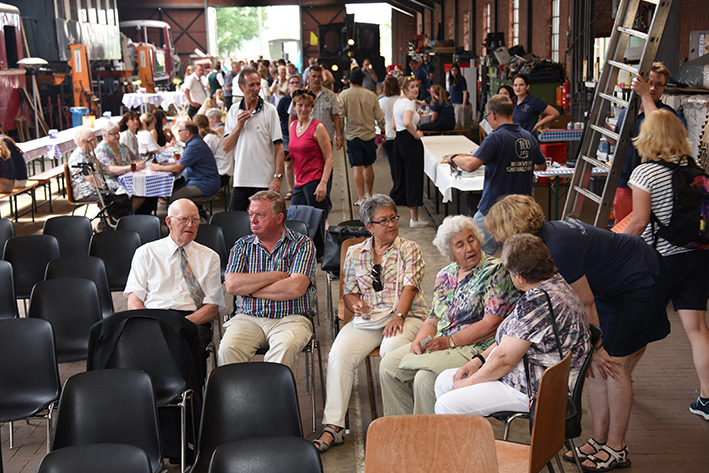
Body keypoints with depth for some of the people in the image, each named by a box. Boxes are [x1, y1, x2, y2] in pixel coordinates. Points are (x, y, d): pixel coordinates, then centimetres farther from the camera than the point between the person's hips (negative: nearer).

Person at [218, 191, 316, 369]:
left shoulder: (302, 244, 3)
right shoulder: (242, 245, 14)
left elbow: (296, 288, -12)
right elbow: (231, 284, -2)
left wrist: (250, 289, -4)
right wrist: (275, 275, -7)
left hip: (290, 317, -2)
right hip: (248, 318, 2)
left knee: (286, 346, -35)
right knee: (228, 348, -28)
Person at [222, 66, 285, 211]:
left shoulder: (270, 110, -2)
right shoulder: (234, 111, 9)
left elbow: (278, 147, -5)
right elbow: (225, 147, 5)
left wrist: (278, 177, -13)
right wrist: (239, 126, -8)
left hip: (265, 182, -3)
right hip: (240, 180, 3)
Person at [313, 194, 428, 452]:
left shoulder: (409, 248, 10)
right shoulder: (355, 253, 18)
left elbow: (410, 285, -3)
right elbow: (348, 292, 17)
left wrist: (398, 316, -19)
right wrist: (356, 305, -8)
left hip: (405, 316, -2)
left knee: (392, 349, -37)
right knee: (339, 354, -26)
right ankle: (333, 427, -24)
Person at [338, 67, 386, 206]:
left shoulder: (344, 95, -6)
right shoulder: (371, 95, 0)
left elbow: (340, 115, -10)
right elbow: (379, 116, 4)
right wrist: (383, 132, 19)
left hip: (353, 135, -2)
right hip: (369, 135, 2)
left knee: (357, 167, -1)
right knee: (368, 166, 15)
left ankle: (361, 198, -2)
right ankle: (369, 194, 25)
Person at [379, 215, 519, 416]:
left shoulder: (494, 271, -9)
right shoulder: (445, 275, 14)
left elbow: (491, 324, -16)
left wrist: (449, 341, -17)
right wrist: (418, 342, -5)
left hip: (476, 348, -8)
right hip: (439, 344, 8)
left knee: (425, 378, -29)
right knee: (388, 366, -7)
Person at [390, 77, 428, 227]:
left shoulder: (398, 101, 15)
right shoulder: (409, 102, -14)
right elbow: (407, 123, -32)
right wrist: (416, 134, -17)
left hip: (398, 140, 9)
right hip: (410, 142, -9)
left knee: (401, 177, 17)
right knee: (414, 178, -1)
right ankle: (415, 219, 4)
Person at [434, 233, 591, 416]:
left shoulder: (537, 302, -27)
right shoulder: (556, 283, 6)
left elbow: (504, 359, -23)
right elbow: (511, 337, 15)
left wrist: (468, 382, -8)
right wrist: (478, 360, 8)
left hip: (534, 391, -11)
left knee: (446, 405, -17)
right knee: (444, 381, 13)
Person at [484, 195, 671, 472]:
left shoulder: (558, 248, -32)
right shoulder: (546, 235, -3)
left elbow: (585, 303, -22)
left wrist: (595, 348, -11)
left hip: (642, 281, -9)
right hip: (611, 285, 9)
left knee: (613, 363, -7)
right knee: (594, 364, 5)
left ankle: (617, 449, 6)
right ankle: (600, 440, 14)